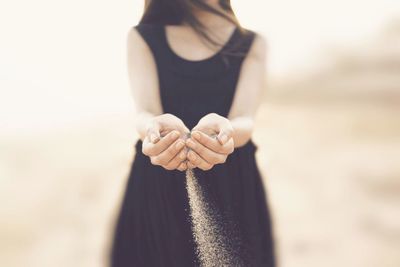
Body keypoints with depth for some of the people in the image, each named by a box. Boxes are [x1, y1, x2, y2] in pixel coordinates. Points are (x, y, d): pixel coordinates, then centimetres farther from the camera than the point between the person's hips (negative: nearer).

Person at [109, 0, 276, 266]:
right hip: (157, 192, 0)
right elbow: (145, 113, -12)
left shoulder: (252, 44, 3)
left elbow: (245, 120, -13)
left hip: (231, 190, 1)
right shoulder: (142, 37, 3)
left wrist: (224, 131, -37)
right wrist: (158, 129, -36)